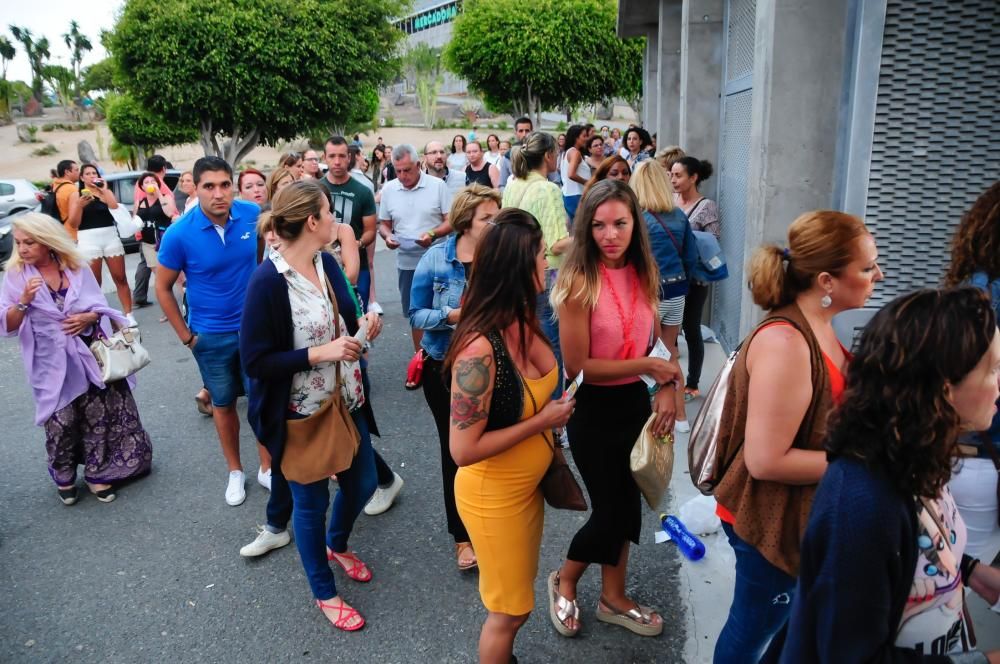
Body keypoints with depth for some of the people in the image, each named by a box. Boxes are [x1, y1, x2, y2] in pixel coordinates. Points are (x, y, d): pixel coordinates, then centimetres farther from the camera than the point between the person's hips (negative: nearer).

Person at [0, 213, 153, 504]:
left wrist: (89, 317, -16)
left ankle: (98, 473, 24)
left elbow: (101, 306, 5)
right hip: (52, 365, -1)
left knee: (100, 416, 6)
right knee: (60, 423, 2)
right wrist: (24, 302, -22)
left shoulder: (77, 267, 0)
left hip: (90, 356, 1)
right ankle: (64, 478, 26)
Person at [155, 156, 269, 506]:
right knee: (223, 403, 15)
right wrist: (186, 336, -4)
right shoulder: (179, 234, -18)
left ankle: (267, 468, 27)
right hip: (211, 334, -1)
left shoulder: (253, 214, -13)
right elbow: (162, 288, -5)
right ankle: (235, 471, 33)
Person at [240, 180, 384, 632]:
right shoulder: (267, 281, -23)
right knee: (311, 501, 14)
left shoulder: (327, 263, -2)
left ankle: (336, 545, 54)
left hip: (344, 401, 7)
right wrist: (321, 354, -26)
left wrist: (364, 325, -8)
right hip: (300, 415, -6)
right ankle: (324, 594, 39)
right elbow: (255, 361, -21)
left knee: (362, 483, 20)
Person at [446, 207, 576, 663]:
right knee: (508, 609, 15)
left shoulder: (523, 321, -8)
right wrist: (541, 422, -24)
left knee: (518, 599, 28)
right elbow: (463, 449, -28)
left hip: (529, 485, 8)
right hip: (494, 497, -8)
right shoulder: (480, 349, -33)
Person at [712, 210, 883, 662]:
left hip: (804, 510, 9)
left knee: (790, 624, 28)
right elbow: (766, 459, -29)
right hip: (774, 521, -9)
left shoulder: (815, 326, 2)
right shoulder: (786, 342, -29)